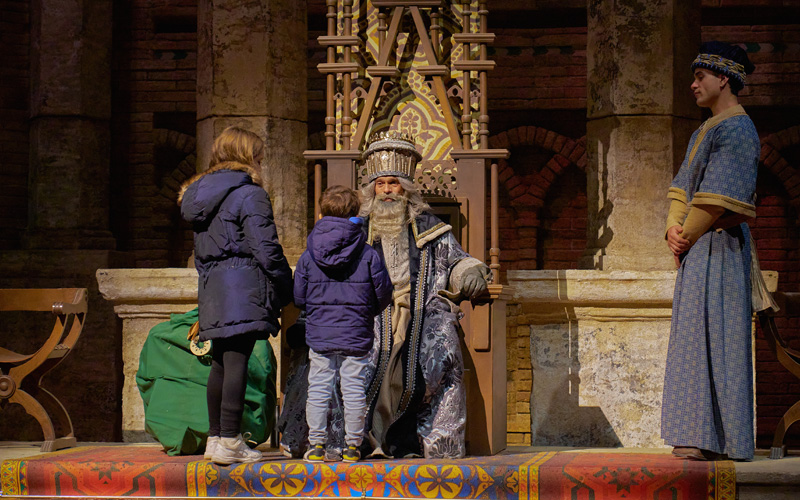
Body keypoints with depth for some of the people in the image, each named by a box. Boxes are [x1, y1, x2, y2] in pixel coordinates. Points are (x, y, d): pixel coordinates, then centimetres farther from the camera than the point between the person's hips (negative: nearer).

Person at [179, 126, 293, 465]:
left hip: (211, 287, 8)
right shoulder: (249, 193, -8)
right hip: (244, 287, -8)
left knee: (220, 363, 13)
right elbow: (265, 249, -12)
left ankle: (215, 437, 17)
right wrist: (287, 291, -3)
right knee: (237, 362, -9)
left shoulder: (199, 194, 17)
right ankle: (229, 442, -11)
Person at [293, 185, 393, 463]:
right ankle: (352, 446, 9)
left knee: (318, 389, 6)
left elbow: (299, 298, 3)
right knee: (354, 389, 5)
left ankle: (316, 445, 7)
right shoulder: (368, 254, -4)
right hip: (356, 335, -1)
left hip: (319, 335, 1)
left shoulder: (308, 256, -1)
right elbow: (384, 294, 0)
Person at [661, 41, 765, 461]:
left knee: (710, 335, -11)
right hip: (699, 250, 10)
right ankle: (704, 437, 11)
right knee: (698, 337, 9)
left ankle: (713, 438, -11)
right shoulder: (706, 131, 19)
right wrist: (674, 228, 0)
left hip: (718, 246, -10)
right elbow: (683, 186, 17)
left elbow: (718, 197, -19)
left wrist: (687, 236, -9)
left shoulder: (737, 131, -12)